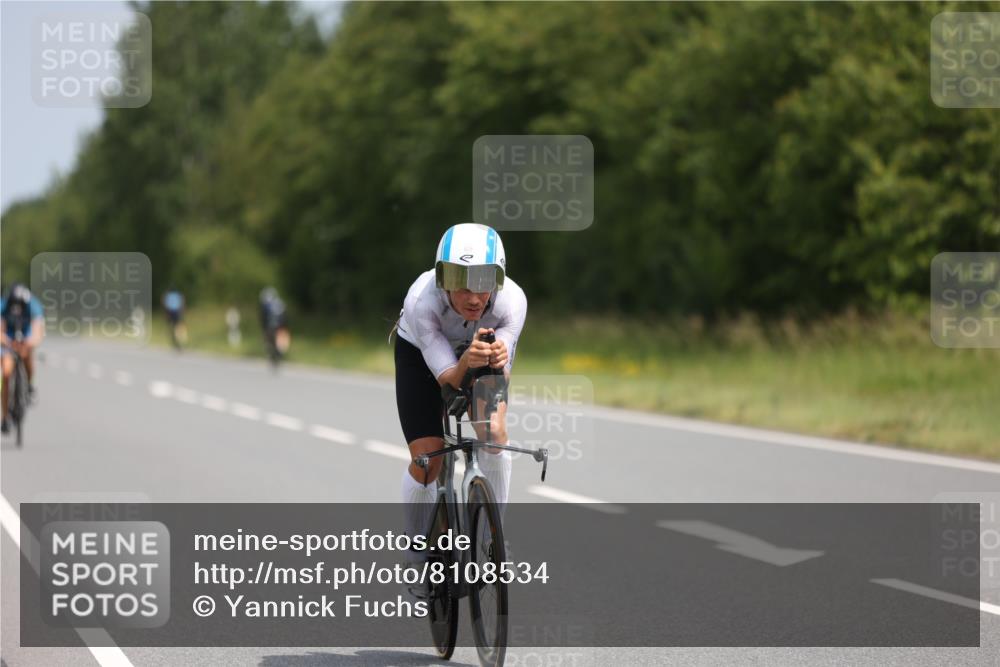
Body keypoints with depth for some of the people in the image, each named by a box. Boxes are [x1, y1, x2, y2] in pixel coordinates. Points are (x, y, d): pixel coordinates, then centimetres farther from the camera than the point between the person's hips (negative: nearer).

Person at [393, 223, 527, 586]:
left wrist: (498, 361, -58)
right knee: (426, 461, -11)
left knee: (493, 430, -24)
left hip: (484, 344, 1)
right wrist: (466, 362, -60)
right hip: (421, 352, -1)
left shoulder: (512, 301, -36)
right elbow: (447, 378, -38)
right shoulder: (421, 300, -40)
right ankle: (417, 558, 13)